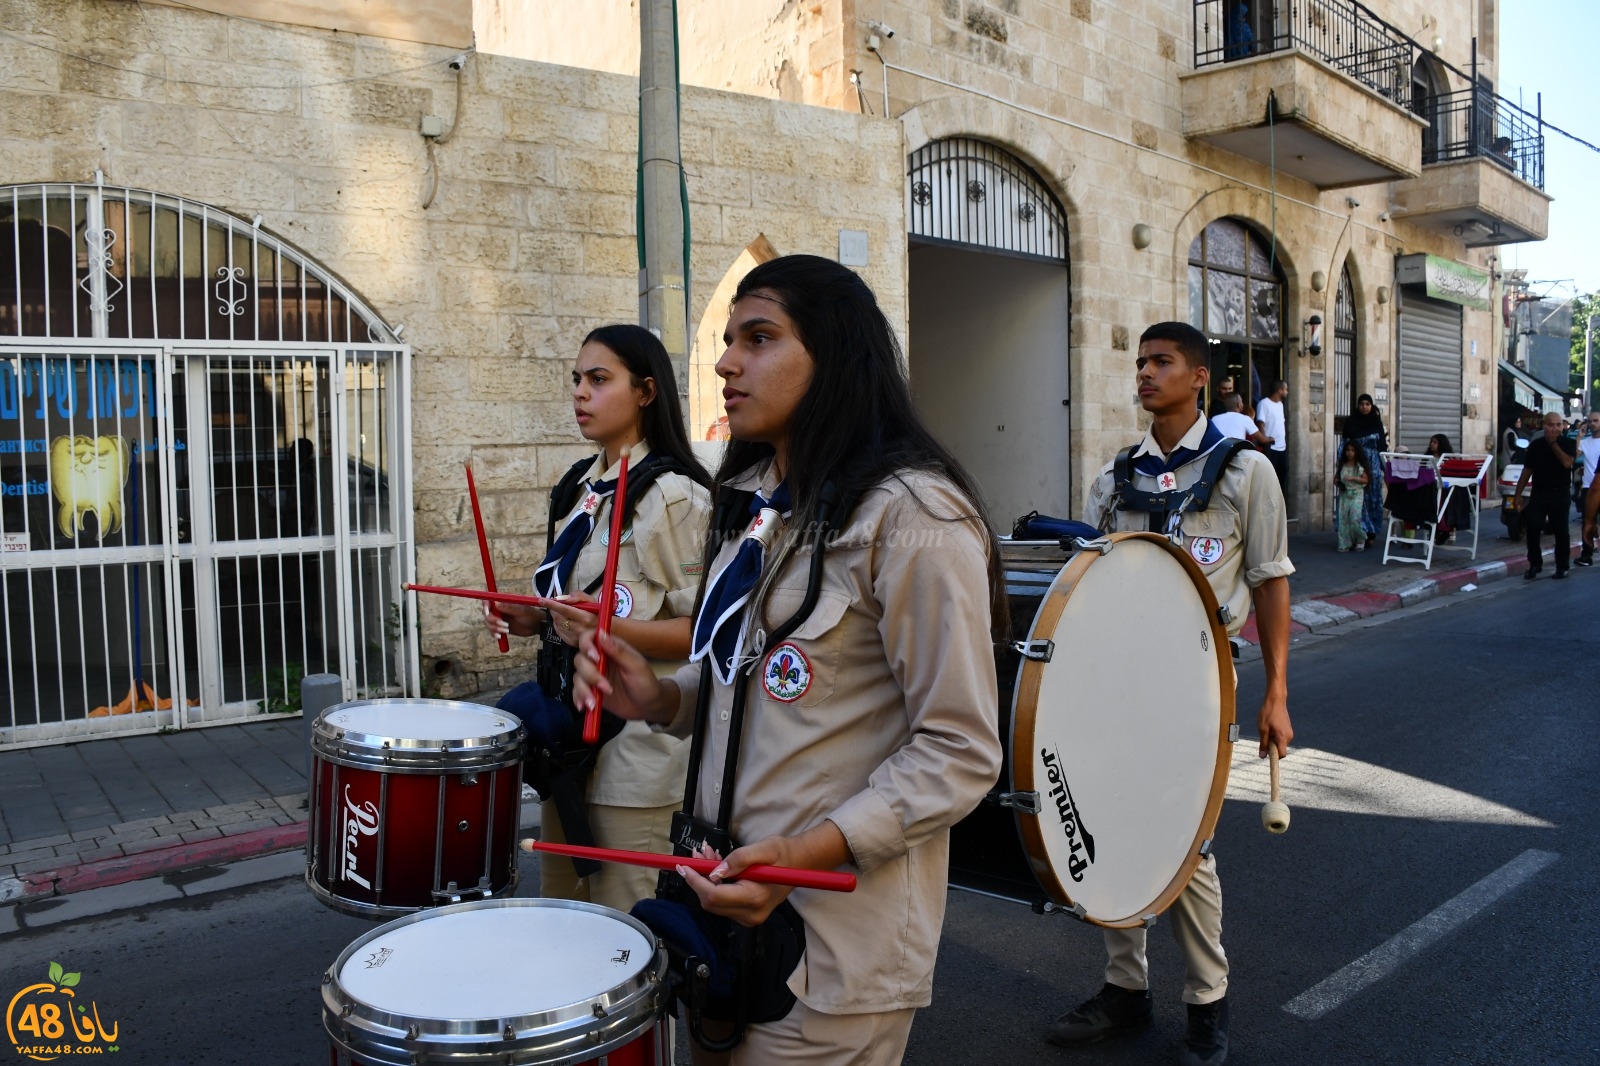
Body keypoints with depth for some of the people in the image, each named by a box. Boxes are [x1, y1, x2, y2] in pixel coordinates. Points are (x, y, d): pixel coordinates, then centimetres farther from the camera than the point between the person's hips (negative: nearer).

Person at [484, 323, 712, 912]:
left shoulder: (674, 495, -14)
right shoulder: (580, 485, 11)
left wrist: (613, 629, -29)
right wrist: (531, 619, 5)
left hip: (636, 747, -8)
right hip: (567, 731, 8)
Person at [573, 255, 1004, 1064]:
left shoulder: (911, 516, -18)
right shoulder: (753, 500, 8)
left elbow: (961, 754, -17)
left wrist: (805, 852, -27)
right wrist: (657, 698, -2)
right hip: (724, 893, 8)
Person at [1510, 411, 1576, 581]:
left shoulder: (1568, 443, 0)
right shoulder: (1536, 444, 6)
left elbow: (1567, 462, -18)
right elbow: (1527, 470, 9)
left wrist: (1553, 443, -14)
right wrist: (1518, 494, 6)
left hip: (1560, 494, -2)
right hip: (1538, 493, 2)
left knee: (1561, 531, 3)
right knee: (1531, 528, -4)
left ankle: (1562, 566, 14)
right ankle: (1534, 565, 8)